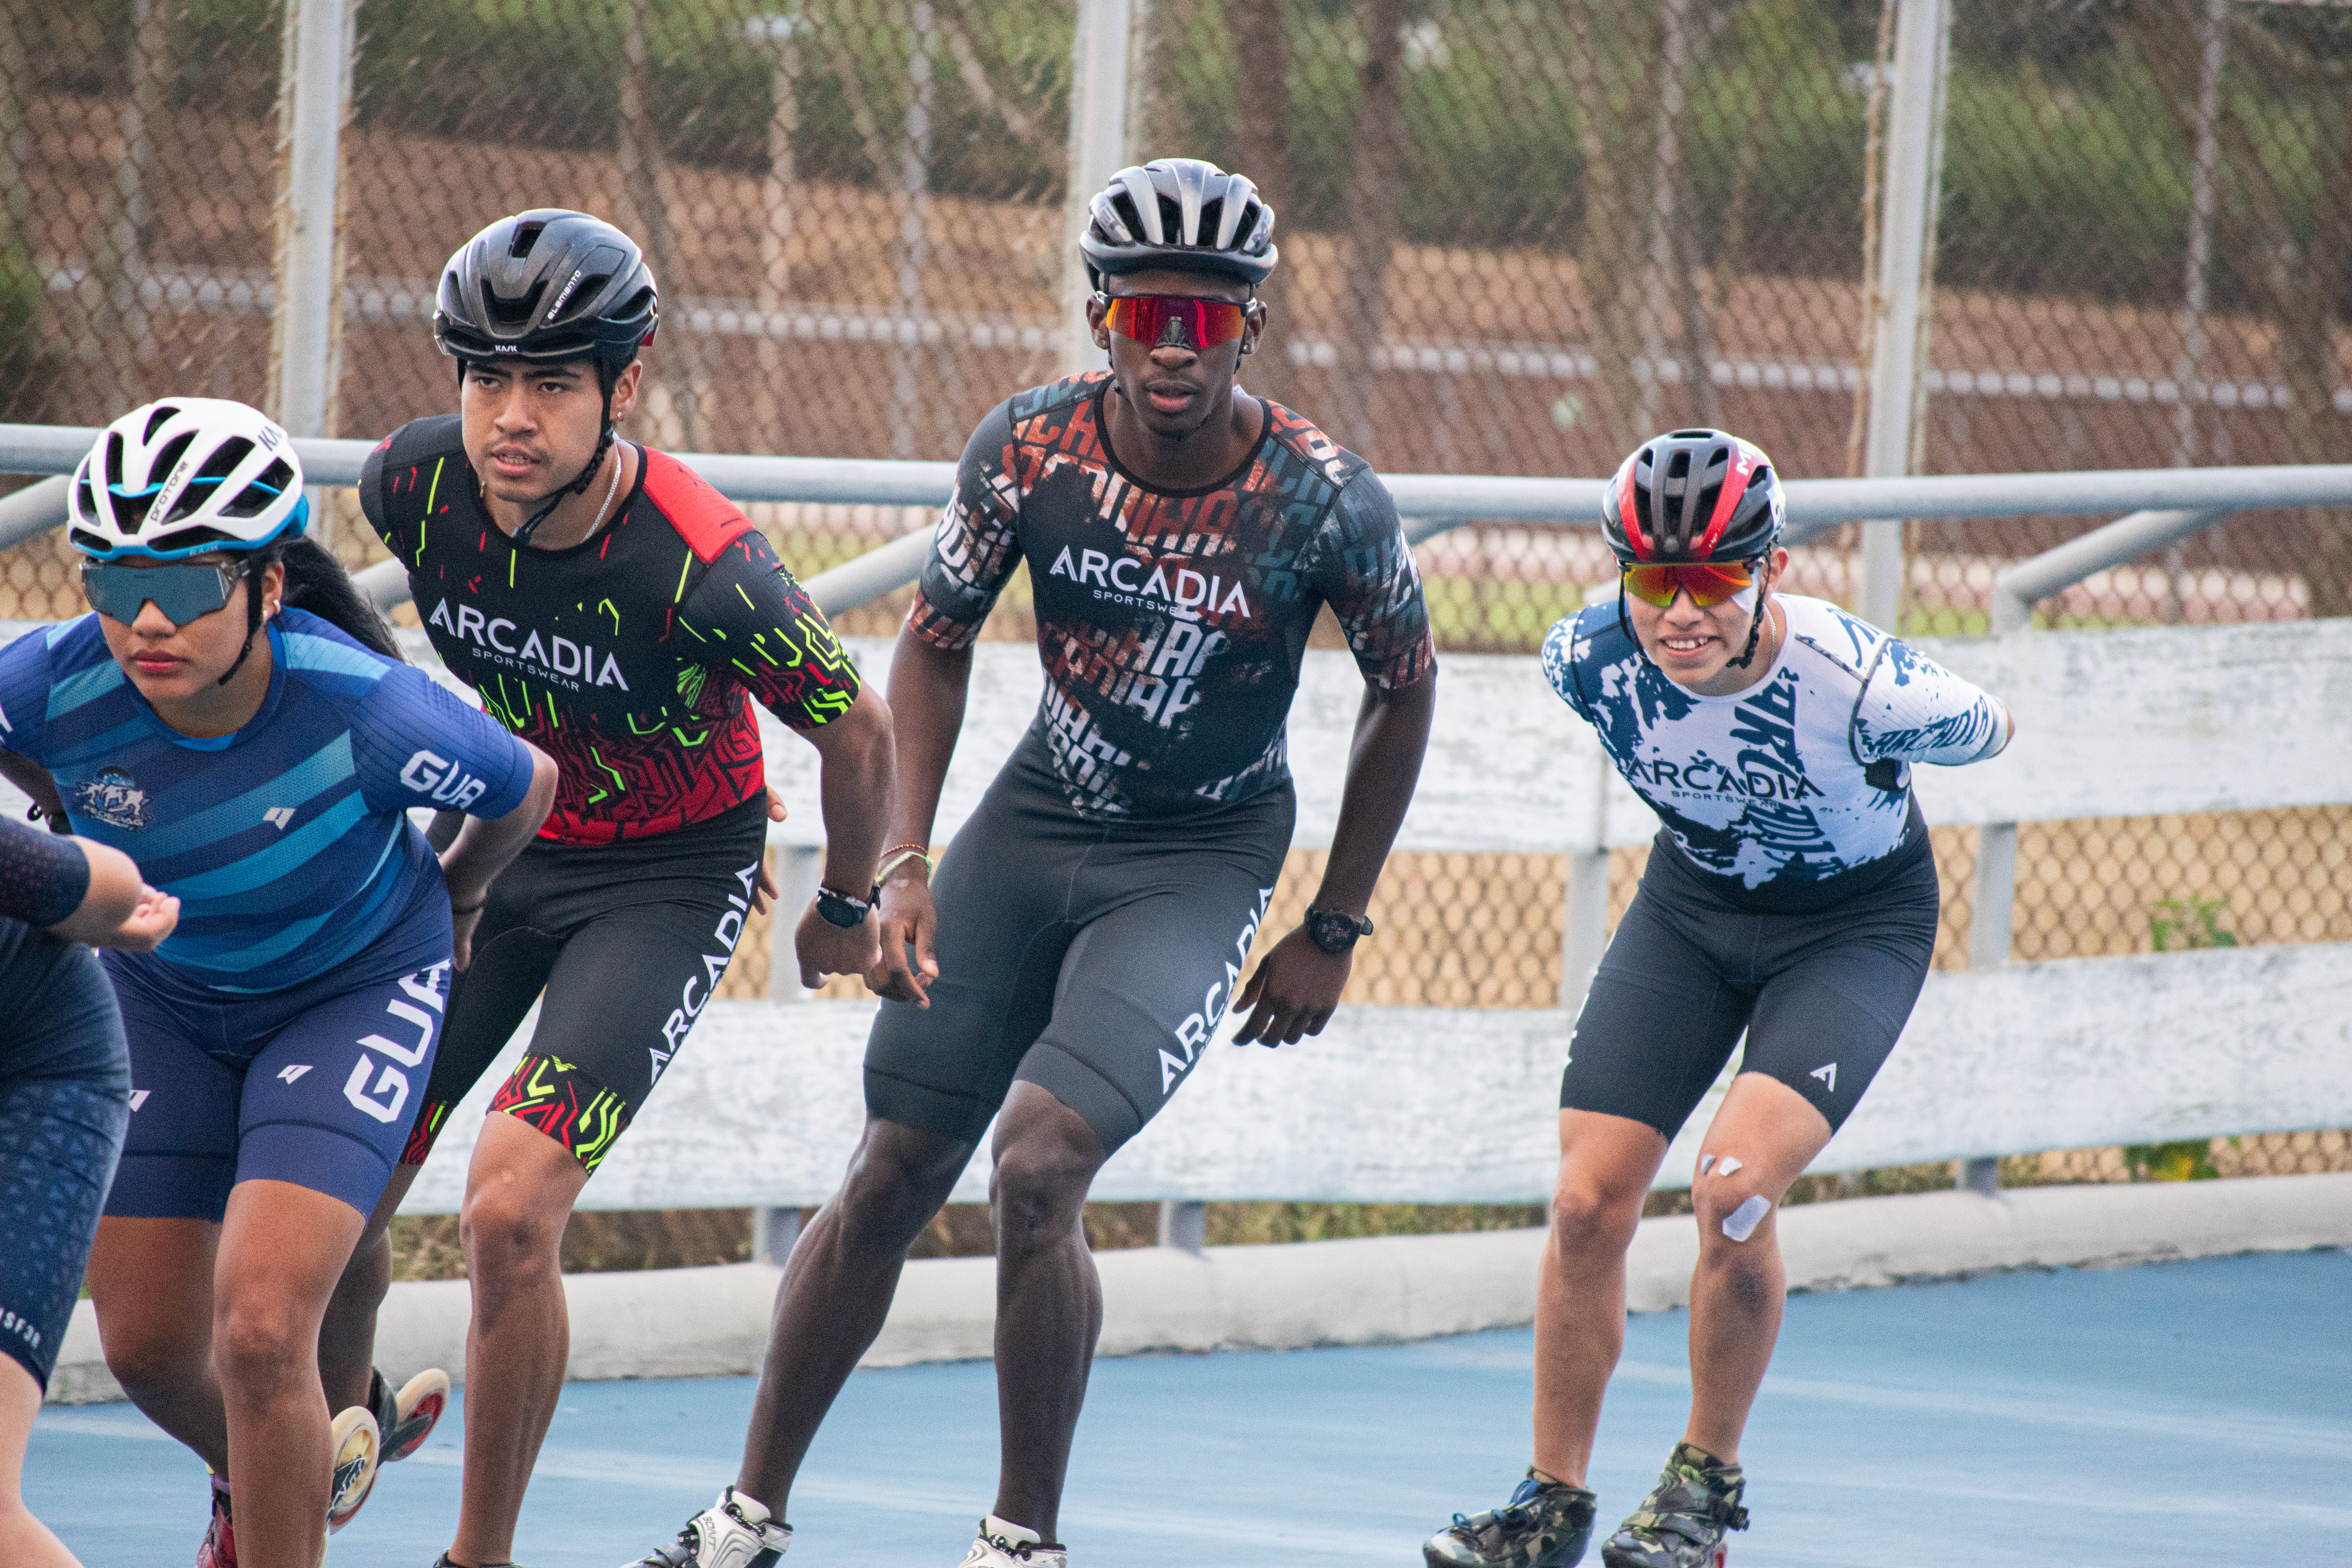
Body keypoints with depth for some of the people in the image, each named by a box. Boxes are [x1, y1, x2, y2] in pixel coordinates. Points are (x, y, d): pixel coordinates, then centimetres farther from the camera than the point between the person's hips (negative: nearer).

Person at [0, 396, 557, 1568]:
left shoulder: (367, 711, -35)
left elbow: (524, 790, -12)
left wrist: (453, 900, 7)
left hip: (355, 996, -4)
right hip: (163, 998, 4)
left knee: (260, 1330, -20)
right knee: (147, 1347, 9)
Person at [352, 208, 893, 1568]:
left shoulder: (705, 570, -31)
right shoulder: (413, 485, -17)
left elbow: (857, 730, -13)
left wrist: (848, 911, 4)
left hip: (670, 880, -5)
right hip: (501, 841, 5)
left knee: (510, 1215, -20)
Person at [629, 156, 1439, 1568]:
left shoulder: (1326, 500, -19)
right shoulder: (1030, 449, -13)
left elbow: (1404, 692, -2)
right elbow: (938, 640, 3)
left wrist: (1333, 934, 1)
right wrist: (904, 866, -6)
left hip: (1202, 861, -3)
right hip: (1035, 820, 3)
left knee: (1039, 1166, -21)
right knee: (894, 1177, 3)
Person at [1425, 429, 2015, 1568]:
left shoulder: (1864, 687, -35)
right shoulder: (1586, 663, -23)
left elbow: (1984, 733, -11)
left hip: (1856, 924, -4)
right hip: (1691, 904, 4)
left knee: (1734, 1187, -24)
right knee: (1587, 1200, -6)